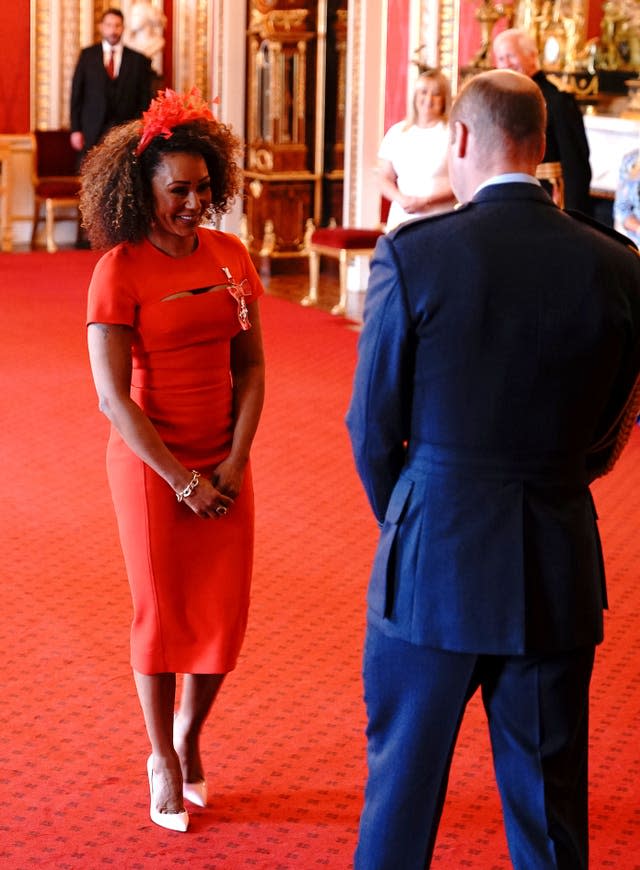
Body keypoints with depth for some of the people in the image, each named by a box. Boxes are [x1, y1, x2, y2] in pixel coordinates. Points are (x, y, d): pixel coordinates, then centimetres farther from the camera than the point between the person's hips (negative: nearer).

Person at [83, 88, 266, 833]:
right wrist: (182, 481, -14)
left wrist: (235, 463, -7)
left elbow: (251, 365, 4)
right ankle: (162, 760, 24)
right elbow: (113, 397, -14)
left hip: (225, 464, 4)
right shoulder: (119, 272, -12)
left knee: (225, 610, 6)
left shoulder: (230, 256, 1)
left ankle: (188, 732, 32)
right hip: (149, 464, -4)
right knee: (162, 613, 6)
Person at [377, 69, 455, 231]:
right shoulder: (397, 132, 12)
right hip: (401, 217, 3)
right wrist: (402, 199, -8)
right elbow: (384, 179, 12)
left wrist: (424, 200, -12)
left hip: (440, 222, -3)